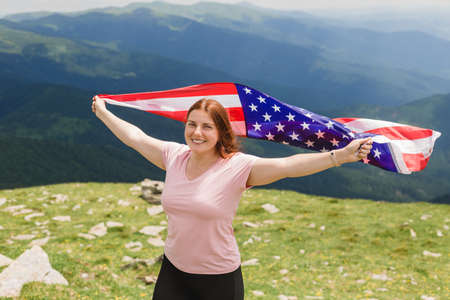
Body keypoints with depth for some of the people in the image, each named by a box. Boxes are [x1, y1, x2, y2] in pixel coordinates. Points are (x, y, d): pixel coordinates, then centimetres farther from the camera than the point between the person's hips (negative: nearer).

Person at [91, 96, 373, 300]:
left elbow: (288, 165, -27)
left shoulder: (237, 167, -16)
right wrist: (103, 113, 24)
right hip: (173, 272, 5)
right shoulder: (174, 156, -2)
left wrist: (341, 155, -38)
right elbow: (136, 137, 13)